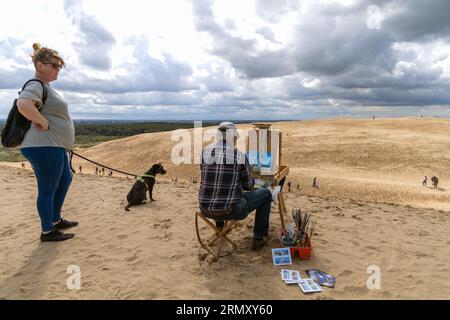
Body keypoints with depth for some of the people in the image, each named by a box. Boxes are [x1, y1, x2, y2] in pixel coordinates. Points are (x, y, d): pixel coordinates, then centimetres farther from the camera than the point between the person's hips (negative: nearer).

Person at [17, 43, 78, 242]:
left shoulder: (46, 87, 16)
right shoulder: (36, 86, -15)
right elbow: (23, 104, -36)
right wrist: (43, 123, -25)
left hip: (55, 146, 11)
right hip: (44, 146, -11)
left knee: (65, 180, 21)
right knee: (48, 189, 0)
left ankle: (55, 220, 34)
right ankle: (47, 232, 14)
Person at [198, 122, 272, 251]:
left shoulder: (205, 152, -1)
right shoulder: (240, 156, -13)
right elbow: (248, 186, -1)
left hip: (206, 209, 5)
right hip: (230, 211, -5)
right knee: (266, 194, 18)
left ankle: (220, 226, 52)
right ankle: (258, 238, 24)